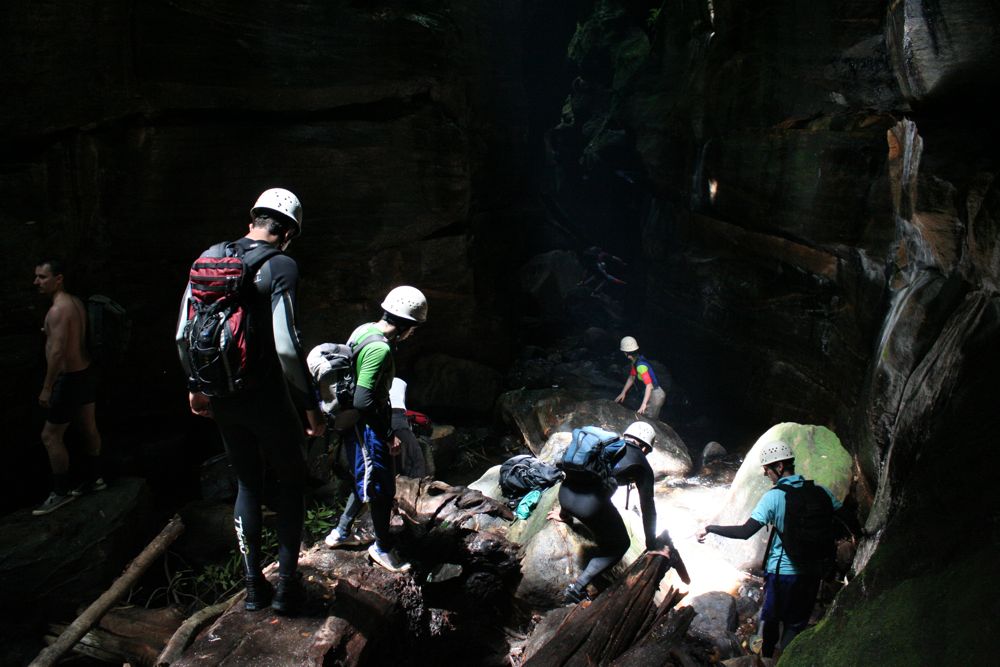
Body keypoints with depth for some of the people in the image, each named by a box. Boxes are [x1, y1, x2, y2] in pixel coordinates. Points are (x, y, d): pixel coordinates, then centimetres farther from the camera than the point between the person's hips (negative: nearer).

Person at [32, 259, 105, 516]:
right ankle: (94, 478, 31)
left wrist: (47, 388, -22)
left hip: (70, 378, -10)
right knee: (89, 428, 18)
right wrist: (50, 332, 14)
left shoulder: (58, 309, -21)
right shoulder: (76, 302, 8)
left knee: (50, 436, -1)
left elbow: (57, 351, -26)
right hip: (85, 372, 10)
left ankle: (61, 492, 7)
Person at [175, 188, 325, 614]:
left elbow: (183, 334, 7)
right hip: (266, 397, -5)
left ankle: (253, 586, 26)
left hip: (223, 399, 6)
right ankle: (286, 585, 17)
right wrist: (311, 403, -14)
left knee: (247, 485, 20)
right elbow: (286, 346, -23)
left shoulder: (211, 258, 4)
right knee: (292, 482, 15)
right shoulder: (281, 267, -15)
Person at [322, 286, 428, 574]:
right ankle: (382, 548, 24)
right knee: (382, 489, 6)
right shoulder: (380, 348, -27)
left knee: (367, 480, 24)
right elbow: (363, 401, -29)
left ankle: (340, 532, 37)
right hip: (366, 426, -10)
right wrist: (387, 434, -17)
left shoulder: (364, 330, 3)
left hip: (359, 423, 10)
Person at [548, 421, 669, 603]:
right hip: (591, 503, -6)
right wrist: (652, 545, 30)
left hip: (564, 492, 6)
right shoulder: (642, 465, 16)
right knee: (618, 546, 17)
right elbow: (648, 507, 18)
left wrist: (563, 511, 48)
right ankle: (576, 589, 4)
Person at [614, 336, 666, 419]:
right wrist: (623, 393, 18)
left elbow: (649, 386, -32)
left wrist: (644, 404, -35)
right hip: (654, 394, 10)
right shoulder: (635, 361, 2)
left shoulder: (641, 366, -28)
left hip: (655, 396, -10)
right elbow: (631, 378, 17)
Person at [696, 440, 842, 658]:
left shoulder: (773, 497, -18)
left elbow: (745, 532, -23)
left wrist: (709, 529, -14)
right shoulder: (820, 491, -7)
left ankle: (767, 657, 35)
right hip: (812, 572, 3)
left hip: (782, 572, -3)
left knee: (770, 619, 20)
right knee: (797, 624, 18)